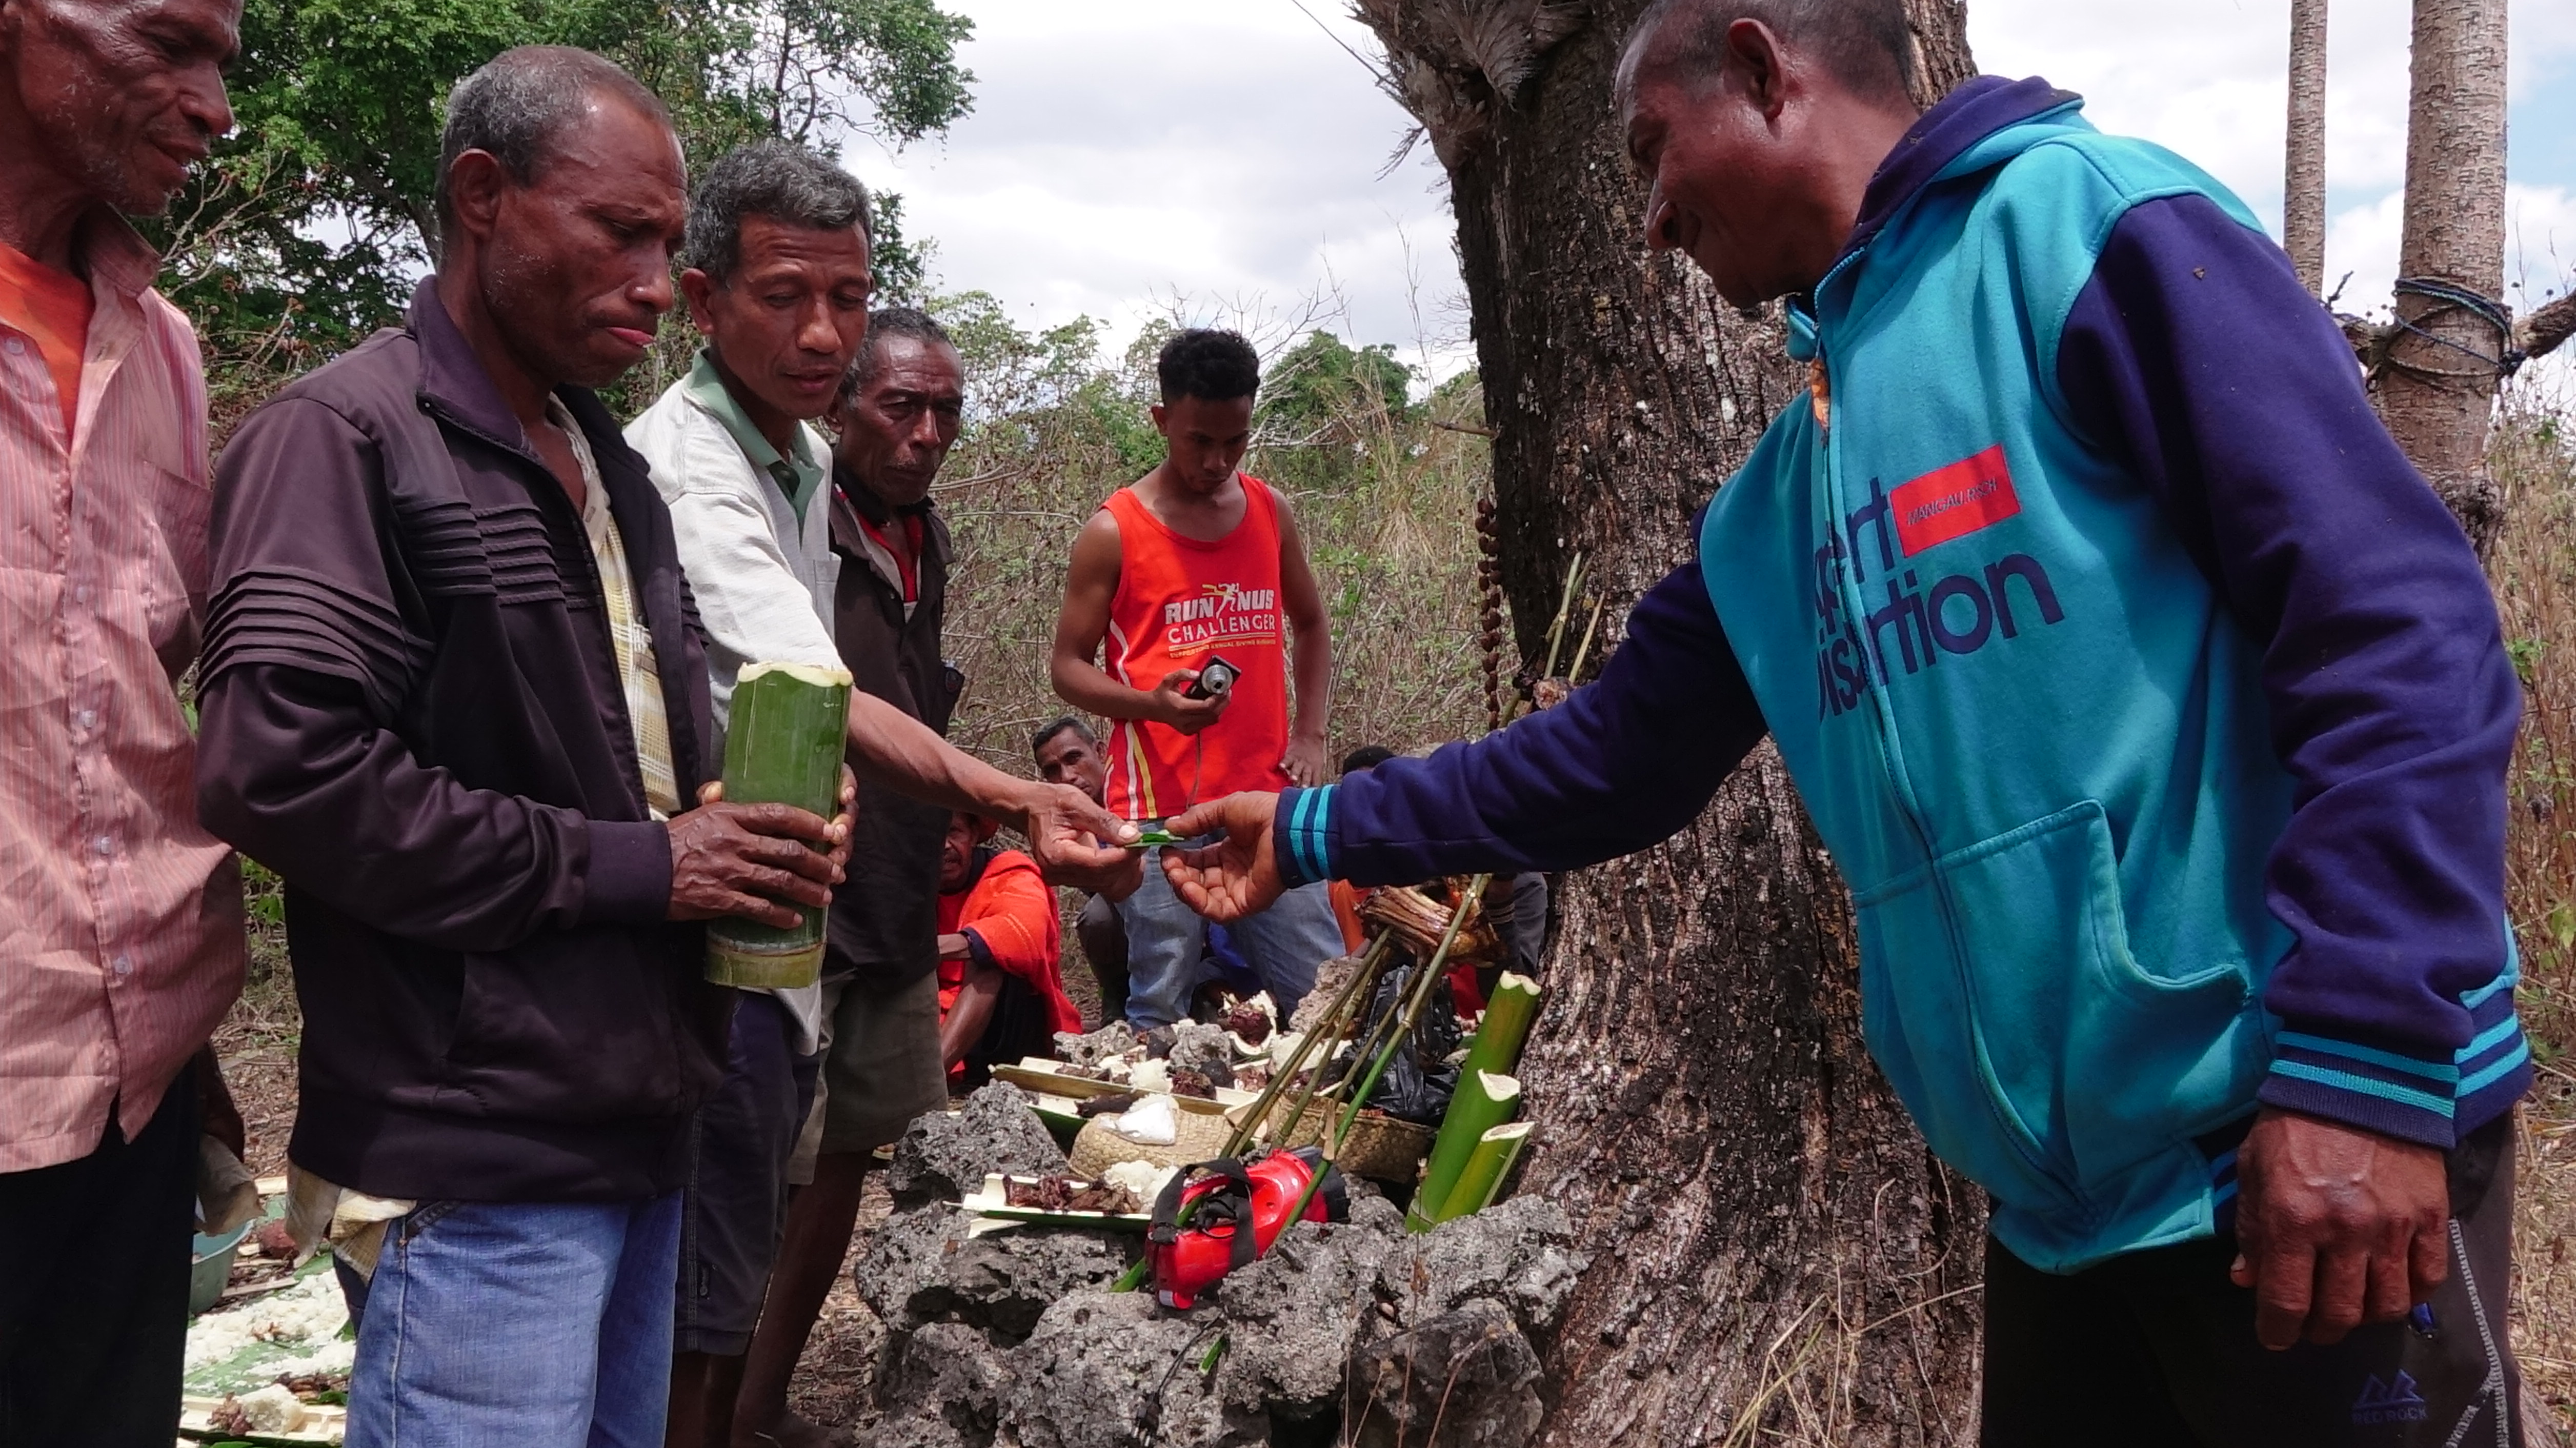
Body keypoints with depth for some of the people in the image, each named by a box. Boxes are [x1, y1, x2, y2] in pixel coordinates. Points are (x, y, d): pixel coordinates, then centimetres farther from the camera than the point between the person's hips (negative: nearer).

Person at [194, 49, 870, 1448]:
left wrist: (751, 829, 3)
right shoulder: (344, 438, -10)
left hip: (637, 1118, 8)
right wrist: (629, 867, -17)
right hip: (483, 1154, -8)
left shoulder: (605, 464, 16)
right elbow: (278, 766, -22)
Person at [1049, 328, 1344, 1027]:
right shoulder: (1114, 531, -3)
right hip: (1160, 807, -4)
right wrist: (1152, 703, -19)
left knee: (1326, 992, 4)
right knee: (1160, 1010, -1)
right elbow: (1069, 666, 0)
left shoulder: (1271, 512, 9)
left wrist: (1310, 734, 8)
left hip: (1267, 797, 4)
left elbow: (1310, 624, 22)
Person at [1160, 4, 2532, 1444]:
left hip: (2300, 1144, -8)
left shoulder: (2090, 223, -9)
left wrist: (2365, 1062, -22)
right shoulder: (1782, 500, 15)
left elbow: (2397, 619, -17)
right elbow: (1622, 752, 22)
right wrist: (1320, 831, 22)